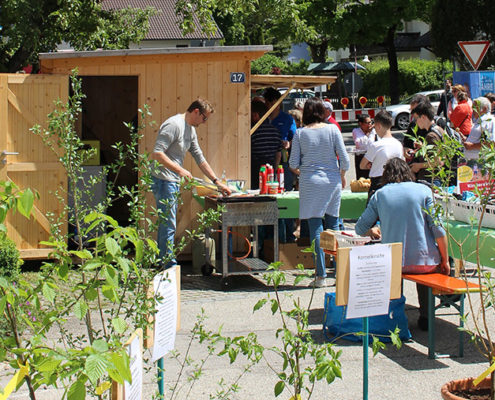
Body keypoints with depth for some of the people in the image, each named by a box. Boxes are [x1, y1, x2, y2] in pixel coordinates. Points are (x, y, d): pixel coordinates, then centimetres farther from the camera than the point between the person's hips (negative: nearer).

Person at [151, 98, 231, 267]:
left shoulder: (190, 129, 16)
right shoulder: (174, 125, -15)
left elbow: (200, 158, 22)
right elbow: (157, 153, -22)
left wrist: (217, 182, 18)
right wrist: (179, 170, -24)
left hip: (174, 182, 10)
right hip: (163, 180, -10)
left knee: (167, 225, 13)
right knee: (168, 226, -10)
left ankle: (163, 264, 19)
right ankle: (169, 267, -8)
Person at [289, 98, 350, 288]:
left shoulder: (300, 133, -3)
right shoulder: (332, 129, -2)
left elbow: (293, 163, -2)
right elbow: (344, 159, -2)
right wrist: (342, 176, 16)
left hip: (310, 183, -1)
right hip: (332, 181, 2)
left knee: (316, 228, 1)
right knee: (333, 226, 12)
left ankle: (321, 275, -1)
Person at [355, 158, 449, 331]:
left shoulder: (379, 195, 5)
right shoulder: (423, 190, 2)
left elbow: (360, 228, 11)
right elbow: (438, 230, -4)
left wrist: (373, 231, 34)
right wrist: (445, 261, 5)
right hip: (424, 261, -1)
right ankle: (425, 317, 25)